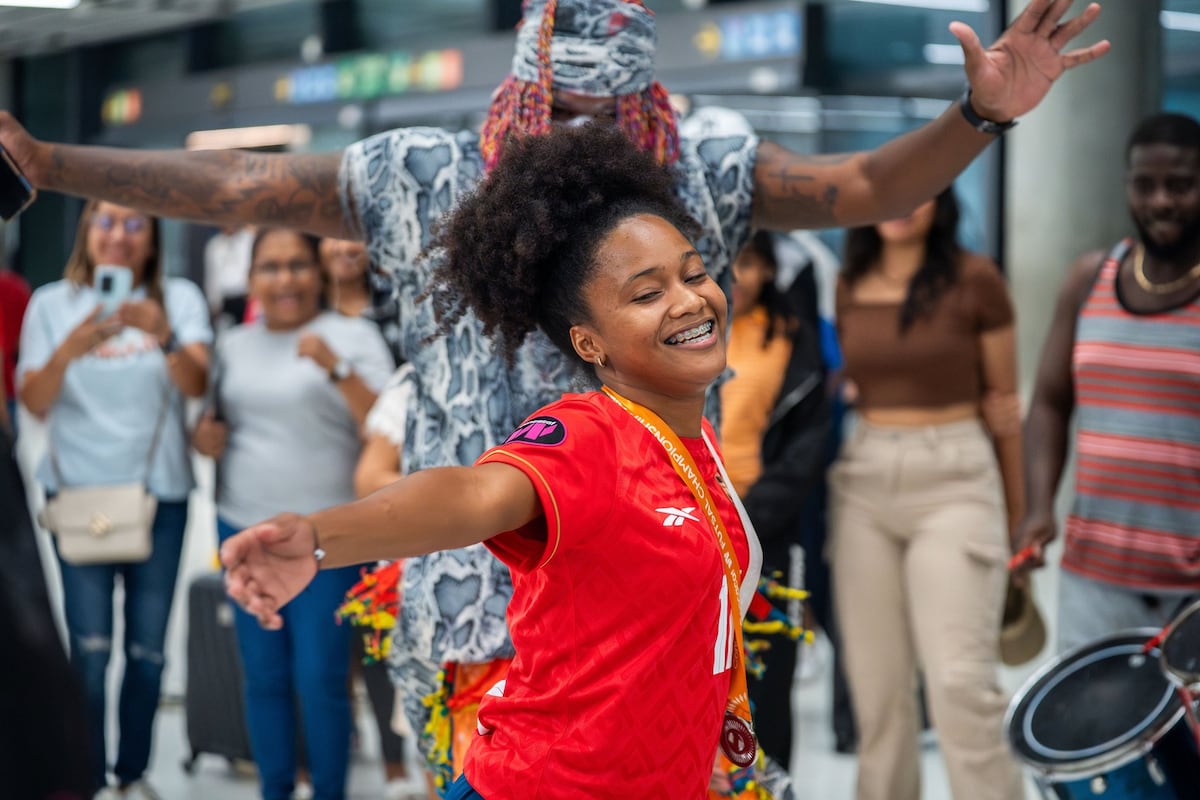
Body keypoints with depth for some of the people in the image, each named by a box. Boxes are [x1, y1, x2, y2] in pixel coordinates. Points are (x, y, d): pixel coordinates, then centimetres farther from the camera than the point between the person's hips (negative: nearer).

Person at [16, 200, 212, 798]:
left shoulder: (179, 299, 2)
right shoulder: (52, 304, 3)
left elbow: (196, 385, -14)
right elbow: (33, 403, -6)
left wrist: (164, 335, -34)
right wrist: (69, 350, -25)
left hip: (159, 491, 1)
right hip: (79, 489, -1)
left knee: (147, 649, 5)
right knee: (90, 648, -9)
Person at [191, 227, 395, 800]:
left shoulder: (352, 337, -3)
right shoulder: (234, 345, 13)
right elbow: (212, 421, 24)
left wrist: (337, 369, -27)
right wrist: (203, 436, 1)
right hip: (244, 527, 5)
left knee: (320, 677, -6)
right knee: (263, 675, 8)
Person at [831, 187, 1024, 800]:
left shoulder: (974, 280, -4)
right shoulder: (848, 288, 8)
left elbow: (1003, 399, 2)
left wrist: (1016, 512, 4)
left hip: (954, 481, -4)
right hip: (863, 480, 4)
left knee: (961, 681, -10)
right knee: (876, 683, 6)